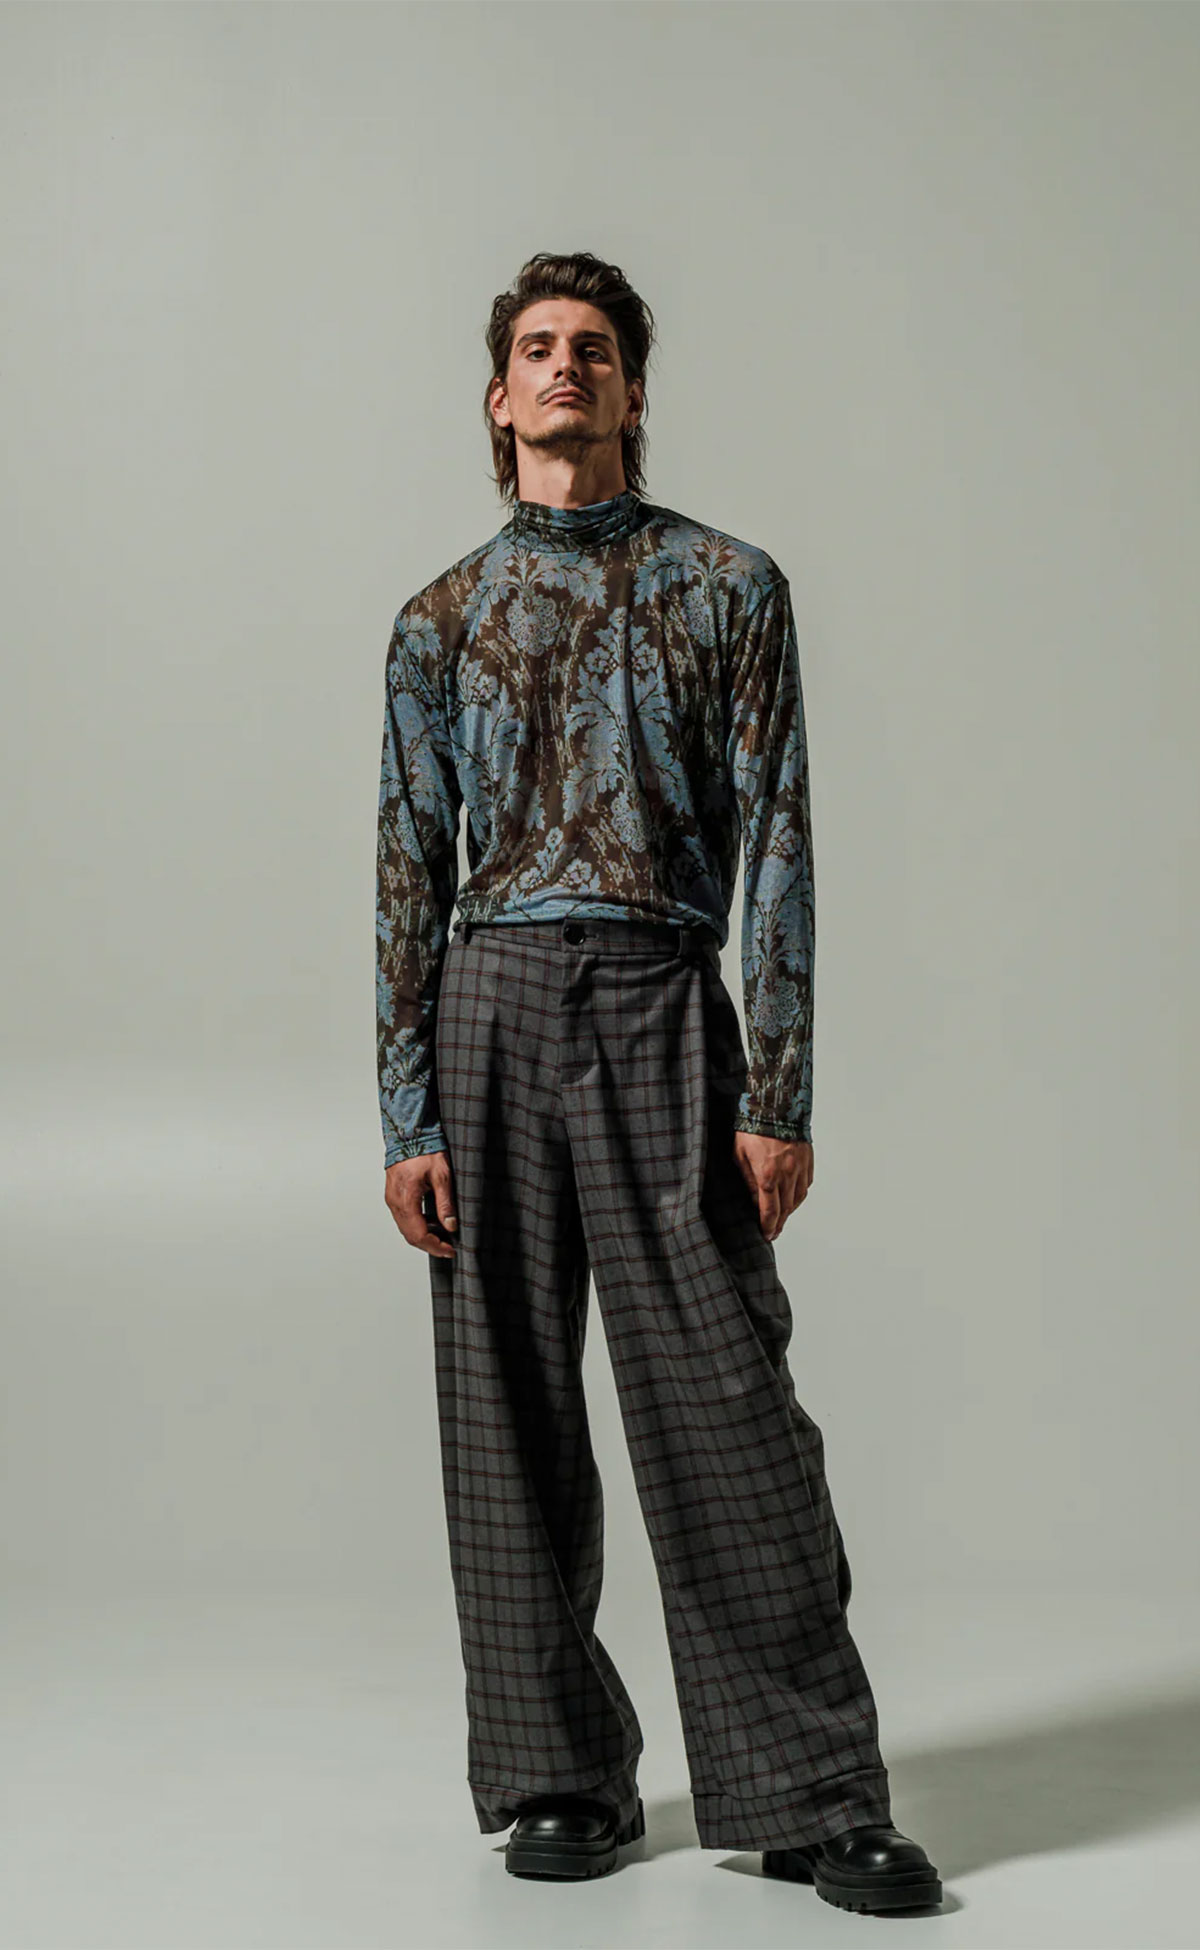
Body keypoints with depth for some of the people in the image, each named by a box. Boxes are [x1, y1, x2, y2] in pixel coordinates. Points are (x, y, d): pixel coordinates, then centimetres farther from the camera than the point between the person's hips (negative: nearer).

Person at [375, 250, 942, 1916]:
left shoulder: (727, 585, 7)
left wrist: (777, 1097, -6)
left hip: (663, 1011, -2)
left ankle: (812, 1795, 6)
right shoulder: (445, 617, 12)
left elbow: (775, 846, 2)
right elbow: (410, 871, 9)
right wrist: (409, 1119, 1)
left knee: (727, 1409, -4)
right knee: (510, 1419, 5)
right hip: (490, 1010, 2)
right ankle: (558, 1781, 18)